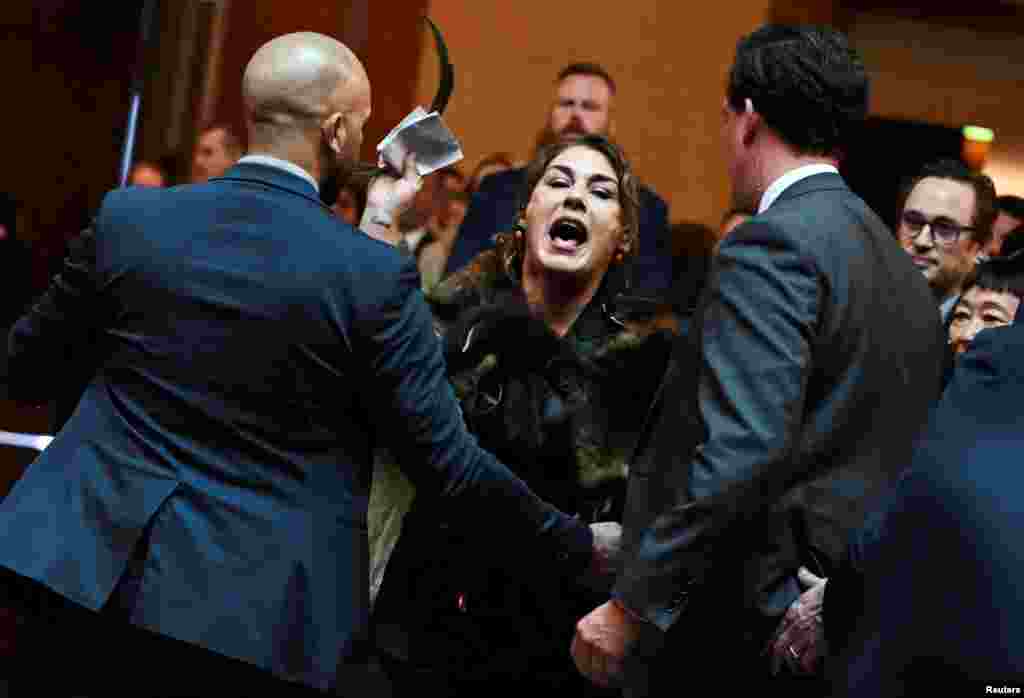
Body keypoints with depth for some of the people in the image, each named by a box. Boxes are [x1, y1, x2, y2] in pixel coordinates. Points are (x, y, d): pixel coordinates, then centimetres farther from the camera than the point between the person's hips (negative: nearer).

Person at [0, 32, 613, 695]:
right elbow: (448, 462, -8)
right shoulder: (376, 275, -11)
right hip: (260, 610, -3)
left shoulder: (127, 216, -2)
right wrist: (581, 548, 6)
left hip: (93, 571, 3)